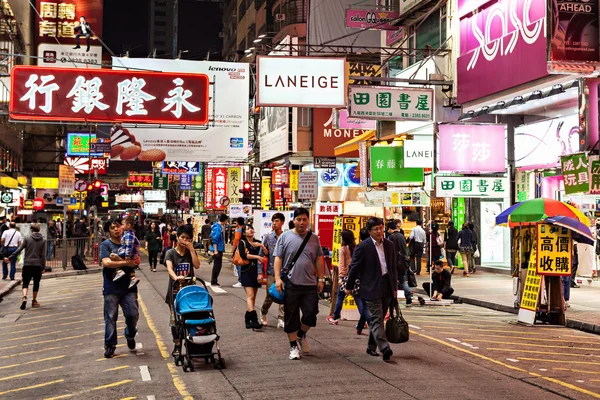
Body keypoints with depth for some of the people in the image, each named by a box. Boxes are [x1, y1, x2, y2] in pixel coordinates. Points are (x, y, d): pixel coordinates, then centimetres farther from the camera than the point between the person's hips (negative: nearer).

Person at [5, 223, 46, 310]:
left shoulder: (27, 239, -1)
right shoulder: (43, 241, 2)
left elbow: (19, 250, -5)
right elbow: (43, 255, 0)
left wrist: (9, 258, 3)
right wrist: (43, 267, 2)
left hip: (27, 264, -1)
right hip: (38, 265, 1)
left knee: (25, 282, 6)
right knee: (36, 283, 14)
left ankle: (24, 297, -18)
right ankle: (34, 301, 19)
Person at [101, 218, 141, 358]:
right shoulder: (105, 245, 0)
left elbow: (137, 260, -2)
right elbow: (106, 263, -16)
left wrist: (116, 259, -17)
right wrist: (126, 262, -18)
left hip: (128, 286, 2)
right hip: (111, 287, -2)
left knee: (133, 314, -2)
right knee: (111, 317, 1)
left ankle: (130, 336, 26)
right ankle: (110, 345, 11)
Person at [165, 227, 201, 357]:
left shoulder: (191, 252, 7)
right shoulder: (171, 253, -3)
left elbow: (197, 265, -10)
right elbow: (169, 268, -21)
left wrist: (191, 248, -11)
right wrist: (176, 277, -41)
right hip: (175, 290, -2)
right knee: (175, 319, 3)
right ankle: (177, 345, 15)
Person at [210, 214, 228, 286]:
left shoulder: (220, 227, 11)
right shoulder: (217, 227, -18)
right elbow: (214, 240, -21)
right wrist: (215, 251, -22)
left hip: (219, 249, 10)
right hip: (217, 249, -10)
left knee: (218, 265, 14)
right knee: (217, 265, -4)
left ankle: (214, 281, 22)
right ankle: (214, 281, 3)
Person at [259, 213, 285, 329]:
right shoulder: (268, 237, 1)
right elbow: (261, 255, 2)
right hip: (271, 271, 0)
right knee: (269, 296, 6)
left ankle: (281, 319, 5)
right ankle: (263, 313, 33)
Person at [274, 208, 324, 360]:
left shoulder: (314, 238, 8)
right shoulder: (285, 237, 1)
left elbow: (319, 260, 10)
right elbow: (278, 259, -1)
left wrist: (321, 279, 6)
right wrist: (277, 278, -9)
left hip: (310, 284, 2)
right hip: (290, 284, -2)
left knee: (311, 314, 2)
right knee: (291, 316, 4)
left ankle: (301, 334, 30)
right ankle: (293, 345, 16)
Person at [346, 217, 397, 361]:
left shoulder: (389, 245, 9)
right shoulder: (363, 247, -8)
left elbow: (393, 268, 16)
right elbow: (354, 267, -1)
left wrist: (395, 287, 15)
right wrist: (349, 286, 5)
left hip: (387, 288, 6)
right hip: (371, 288, -6)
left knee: (378, 319, 13)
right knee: (377, 319, -10)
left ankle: (371, 347, 24)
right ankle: (384, 349, -18)